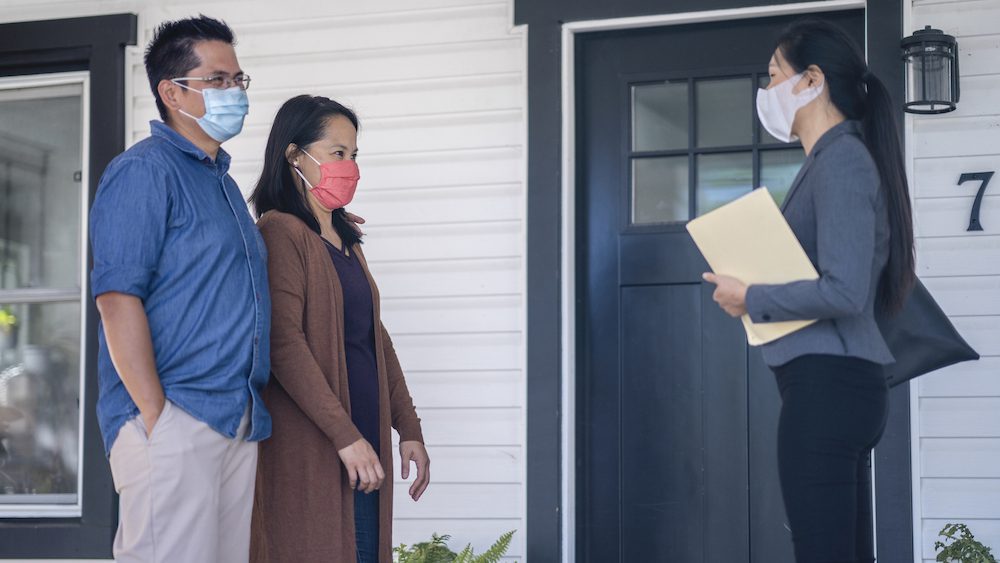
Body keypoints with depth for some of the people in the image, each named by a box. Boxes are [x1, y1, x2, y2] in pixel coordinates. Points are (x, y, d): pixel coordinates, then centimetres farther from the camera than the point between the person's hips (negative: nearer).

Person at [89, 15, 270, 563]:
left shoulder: (222, 181, 21)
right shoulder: (143, 171, -7)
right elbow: (117, 297, -16)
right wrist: (155, 414, -19)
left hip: (238, 419, 9)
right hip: (173, 417, -9)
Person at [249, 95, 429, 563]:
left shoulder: (346, 240, 19)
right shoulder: (281, 231, -8)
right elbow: (284, 344, -17)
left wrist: (408, 428, 14)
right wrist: (345, 435, -20)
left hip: (366, 443, 8)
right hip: (310, 450, -8)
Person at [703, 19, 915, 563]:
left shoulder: (841, 160, -11)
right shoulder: (830, 160, 20)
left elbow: (843, 291, -21)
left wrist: (750, 300, -10)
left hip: (826, 384, -10)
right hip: (836, 382, 10)